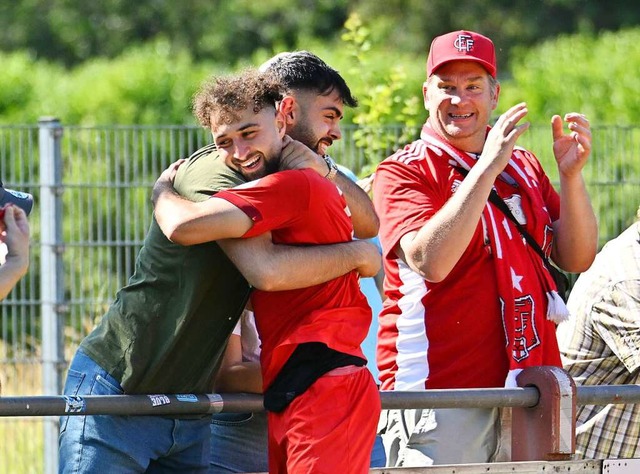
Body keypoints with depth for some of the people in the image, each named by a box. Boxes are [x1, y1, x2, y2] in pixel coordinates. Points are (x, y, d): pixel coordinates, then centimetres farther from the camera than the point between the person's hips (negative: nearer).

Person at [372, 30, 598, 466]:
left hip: (522, 387, 5)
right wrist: (486, 168, -22)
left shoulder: (523, 167, 17)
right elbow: (429, 261, -20)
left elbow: (576, 258, 9)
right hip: (440, 390, -5)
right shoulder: (402, 172, -2)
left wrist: (571, 175, -6)